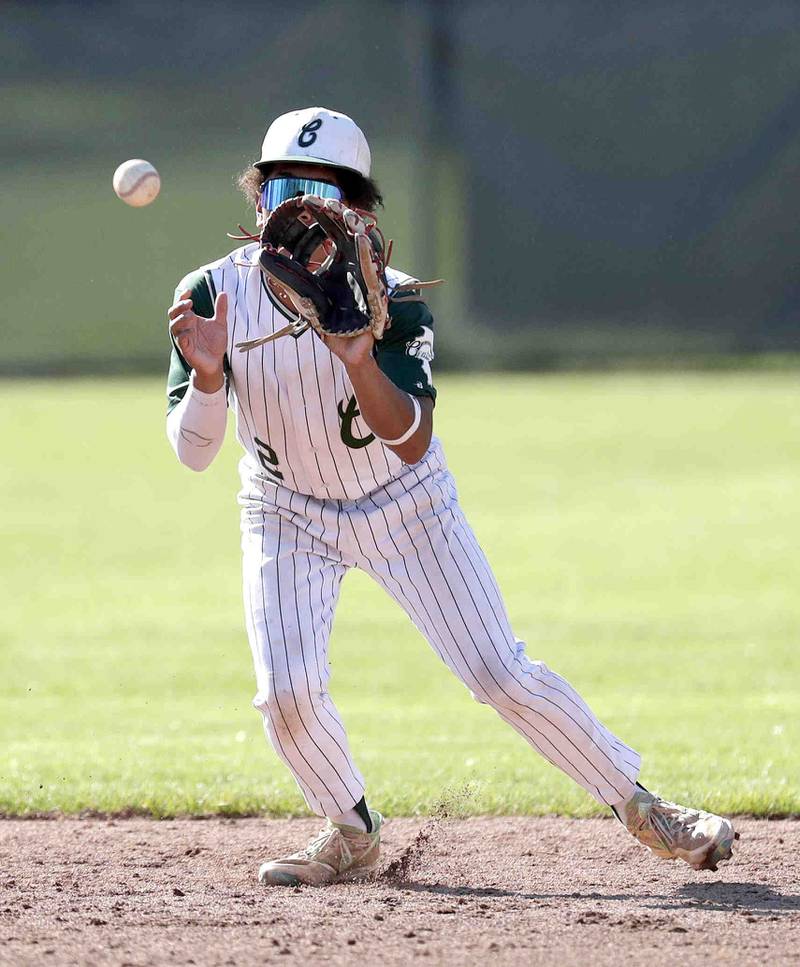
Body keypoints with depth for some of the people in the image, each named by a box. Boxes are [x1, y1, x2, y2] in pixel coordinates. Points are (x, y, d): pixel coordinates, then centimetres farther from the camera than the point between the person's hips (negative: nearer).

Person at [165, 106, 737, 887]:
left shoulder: (388, 301, -22)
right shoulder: (214, 294, -17)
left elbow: (413, 444, -32)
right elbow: (192, 451, -18)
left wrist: (361, 364, -49)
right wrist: (207, 377, -39)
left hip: (403, 505, -1)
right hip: (287, 515, 2)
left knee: (501, 673, -6)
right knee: (286, 692, -16)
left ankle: (639, 807, 9)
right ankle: (352, 836, 10)